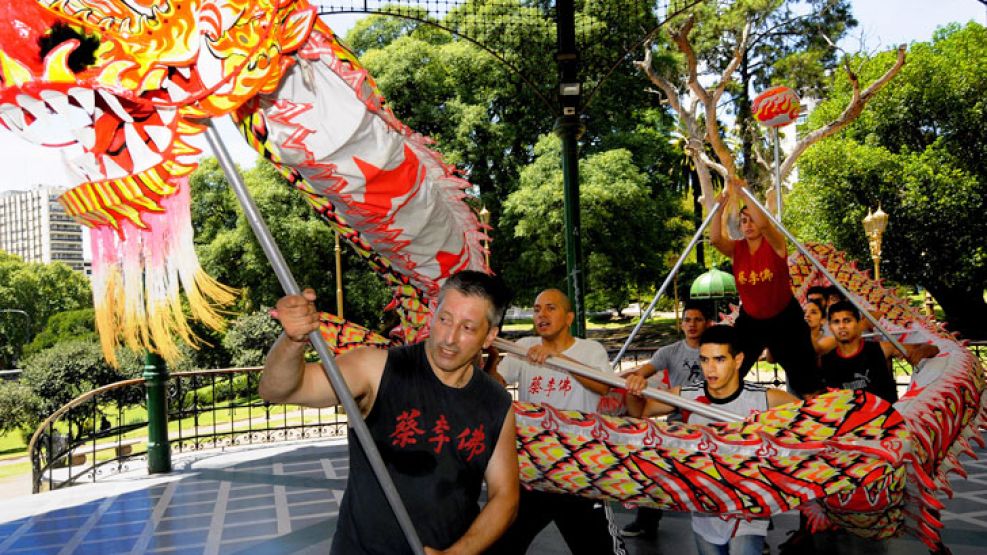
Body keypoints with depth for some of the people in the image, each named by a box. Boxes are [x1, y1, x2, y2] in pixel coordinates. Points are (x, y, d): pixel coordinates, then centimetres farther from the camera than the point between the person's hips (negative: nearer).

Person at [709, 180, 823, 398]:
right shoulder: (736, 248, -5)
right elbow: (714, 238, -26)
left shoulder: (775, 244, -14)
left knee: (805, 377, 4)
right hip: (751, 320, 3)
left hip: (784, 319, -3)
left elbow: (763, 224, -36)